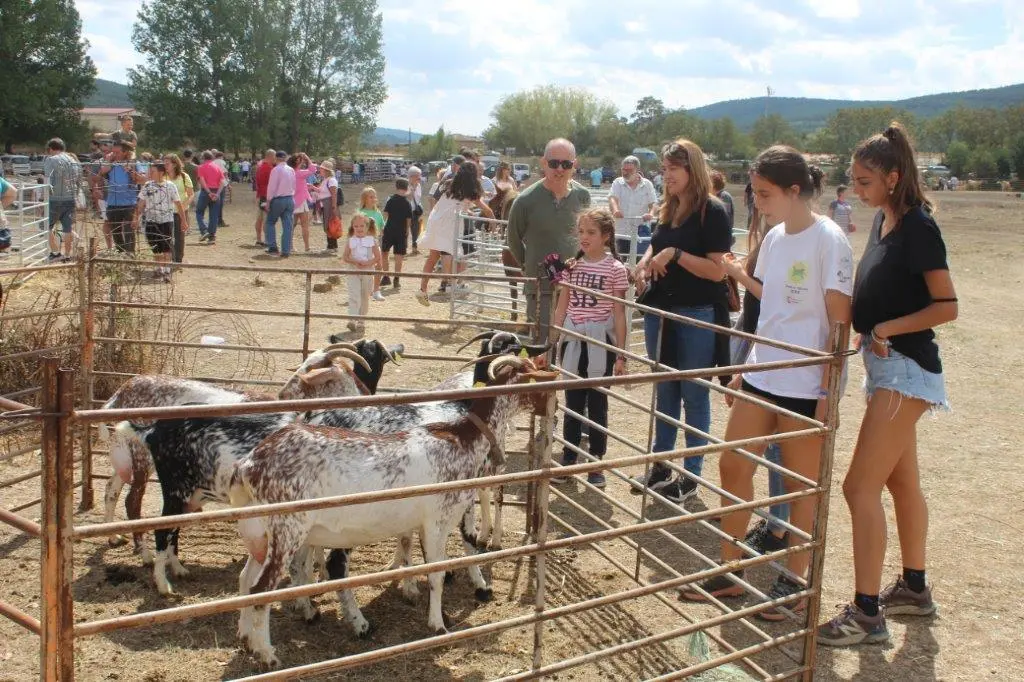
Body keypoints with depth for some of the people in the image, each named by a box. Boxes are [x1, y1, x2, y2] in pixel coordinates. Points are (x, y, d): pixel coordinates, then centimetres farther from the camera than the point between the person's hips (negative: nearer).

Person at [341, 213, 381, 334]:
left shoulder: (371, 240, 0)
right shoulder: (350, 241, 1)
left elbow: (377, 257, -4)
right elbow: (345, 258, -2)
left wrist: (367, 263, -19)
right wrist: (355, 262, -19)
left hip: (367, 272, 1)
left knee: (365, 297, 10)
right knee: (354, 296, -12)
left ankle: (361, 321, 21)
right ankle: (352, 321, -17)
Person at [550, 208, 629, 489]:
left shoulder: (615, 269, -6)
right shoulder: (573, 265, 5)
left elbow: (619, 313, -5)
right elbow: (562, 306, 9)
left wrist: (621, 355, -5)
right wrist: (553, 342, 6)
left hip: (600, 341, -3)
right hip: (573, 338, 4)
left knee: (597, 403, 6)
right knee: (573, 402, 11)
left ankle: (596, 463, 15)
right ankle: (568, 459, 19)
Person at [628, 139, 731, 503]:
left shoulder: (712, 211, -11)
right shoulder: (666, 209, 8)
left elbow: (718, 270, -17)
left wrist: (675, 254, -22)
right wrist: (646, 262, 2)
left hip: (697, 316, -7)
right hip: (660, 311, 7)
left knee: (694, 395, 3)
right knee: (664, 392, 15)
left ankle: (691, 475, 14)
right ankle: (661, 465, 26)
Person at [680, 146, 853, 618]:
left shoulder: (829, 240, -13)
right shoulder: (774, 238, 9)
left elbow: (840, 321, -13)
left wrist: (829, 393, -16)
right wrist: (746, 368, 15)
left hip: (806, 384, -8)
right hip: (763, 375, 8)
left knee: (801, 483, 5)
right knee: (732, 467, 9)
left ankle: (794, 583, 22)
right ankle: (730, 571, 23)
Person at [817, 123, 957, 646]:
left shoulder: (919, 226, -16)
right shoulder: (883, 220, 8)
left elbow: (946, 306, -17)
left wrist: (887, 328, -21)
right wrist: (866, 327, 2)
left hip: (906, 369, -9)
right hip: (885, 365, 9)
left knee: (861, 486, -10)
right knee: (902, 481, 18)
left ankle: (866, 613, -2)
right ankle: (914, 588, 33)